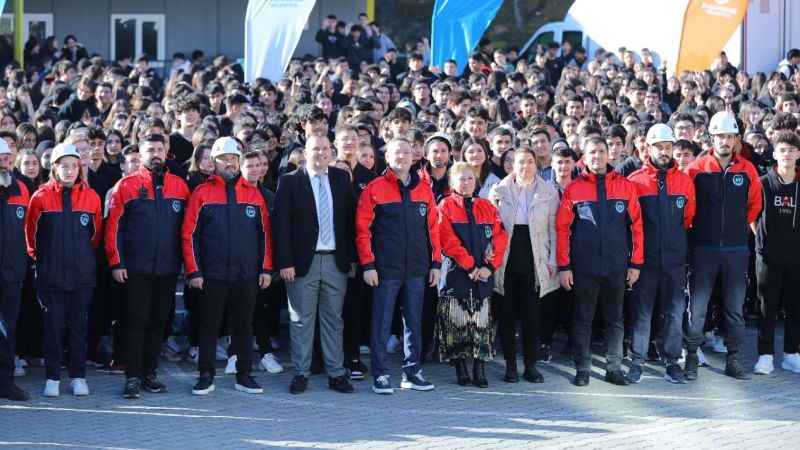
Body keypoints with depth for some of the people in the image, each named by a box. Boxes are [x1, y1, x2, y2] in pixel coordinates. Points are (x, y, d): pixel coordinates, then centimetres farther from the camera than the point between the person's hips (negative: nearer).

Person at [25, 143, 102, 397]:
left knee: (79, 326, 6)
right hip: (51, 274, -1)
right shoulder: (41, 197, -4)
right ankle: (52, 378, 9)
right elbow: (31, 232, 7)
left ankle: (78, 377, 13)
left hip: (82, 274, 1)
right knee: (53, 326, 2)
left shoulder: (91, 197, 1)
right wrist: (38, 257, 13)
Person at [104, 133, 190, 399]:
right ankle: (133, 377, 0)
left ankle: (149, 374, 17)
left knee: (158, 322, 8)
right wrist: (116, 263, -8)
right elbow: (114, 226, -2)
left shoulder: (179, 186, 8)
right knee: (135, 322, -3)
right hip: (135, 268, -3)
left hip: (168, 269, 3)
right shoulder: (126, 186, 0)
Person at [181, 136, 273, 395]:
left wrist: (266, 269, 4)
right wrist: (193, 272, -7)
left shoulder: (253, 194, 9)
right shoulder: (202, 194, 2)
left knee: (243, 325, 7)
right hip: (212, 275, -2)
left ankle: (244, 376, 15)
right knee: (209, 326, 2)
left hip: (246, 275, 2)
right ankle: (206, 376, 10)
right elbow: (189, 235, -1)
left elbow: (264, 234, 10)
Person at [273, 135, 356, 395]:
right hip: (302, 262, -3)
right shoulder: (289, 181, -2)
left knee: (333, 319, 8)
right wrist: (285, 262, -12)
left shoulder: (342, 179, 8)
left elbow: (351, 219, 8)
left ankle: (336, 373, 13)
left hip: (336, 261, 3)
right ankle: (301, 374, 10)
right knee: (302, 319, 3)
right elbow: (282, 224, -6)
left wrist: (353, 257, 3)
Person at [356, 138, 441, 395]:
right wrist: (368, 265, -10)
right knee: (382, 323, -1)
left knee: (414, 322, 8)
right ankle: (380, 375, 3)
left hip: (417, 269, 4)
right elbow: (362, 229, -4)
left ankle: (412, 372, 16)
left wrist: (436, 262, 7)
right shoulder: (374, 189, -2)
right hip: (386, 269, -4)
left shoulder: (424, 190, 10)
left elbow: (432, 228, 12)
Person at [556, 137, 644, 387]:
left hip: (617, 267, 1)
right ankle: (582, 369, 11)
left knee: (615, 319, 7)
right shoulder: (574, 189, 0)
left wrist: (636, 263, 0)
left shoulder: (626, 187, 4)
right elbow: (562, 228, 0)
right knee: (583, 319, 5)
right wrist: (564, 266, -5)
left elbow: (636, 225, 4)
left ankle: (614, 368, 14)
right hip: (584, 267, -1)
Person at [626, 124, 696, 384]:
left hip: (675, 259, 2)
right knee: (642, 312, 4)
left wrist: (677, 241, 6)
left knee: (675, 312, 4)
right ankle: (637, 362, 12)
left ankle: (672, 362, 13)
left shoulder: (684, 181, 4)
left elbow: (689, 219, 11)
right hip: (645, 258, -2)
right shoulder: (635, 181, -2)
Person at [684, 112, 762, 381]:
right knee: (697, 306, -1)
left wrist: (740, 226, 11)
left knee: (735, 307, 7)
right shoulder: (696, 168, -3)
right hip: (703, 248, -2)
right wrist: (695, 227, 3)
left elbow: (755, 204, 16)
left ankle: (733, 360, 14)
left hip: (736, 249, 2)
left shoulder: (747, 170, 3)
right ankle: (691, 358, 8)